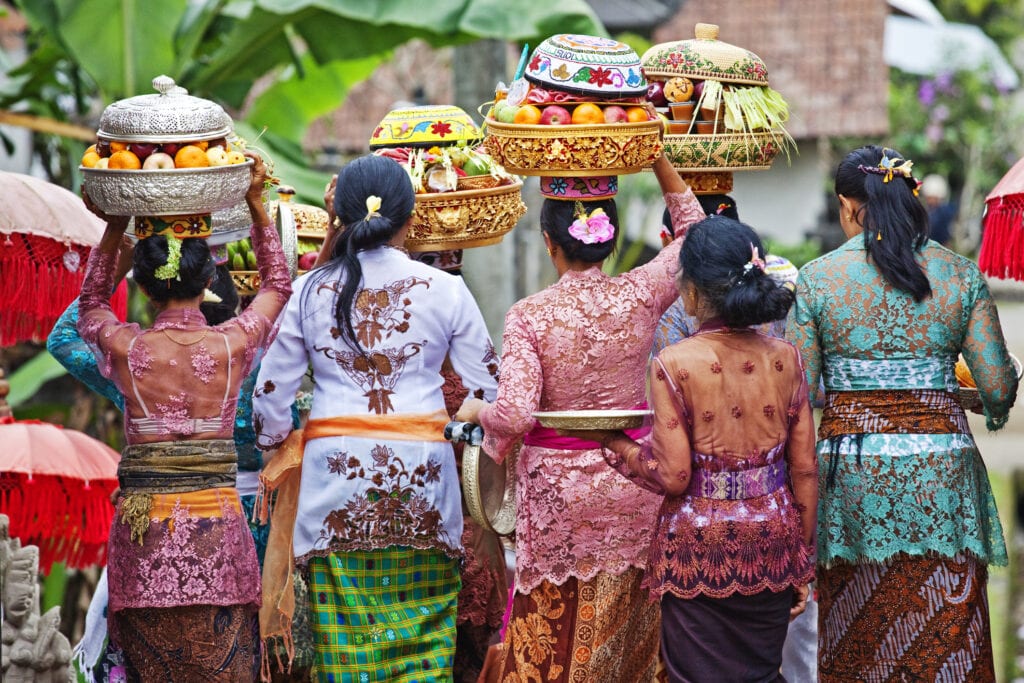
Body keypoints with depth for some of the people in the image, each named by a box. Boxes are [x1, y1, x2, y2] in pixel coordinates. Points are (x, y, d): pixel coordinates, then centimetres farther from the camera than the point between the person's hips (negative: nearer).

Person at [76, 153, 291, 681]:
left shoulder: (126, 348, -4)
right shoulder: (231, 344, -4)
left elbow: (91, 302, 21)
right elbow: (278, 285, 17)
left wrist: (115, 226, 19)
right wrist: (256, 206, 17)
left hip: (143, 531, 0)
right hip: (216, 531, 0)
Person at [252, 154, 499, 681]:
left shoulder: (312, 291, 2)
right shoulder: (444, 290, -1)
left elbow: (270, 391, 6)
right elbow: (488, 390, 4)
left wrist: (276, 448, 23)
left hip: (334, 469, 1)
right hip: (419, 473, -1)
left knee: (344, 636, 5)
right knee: (423, 634, 5)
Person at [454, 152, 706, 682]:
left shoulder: (529, 316, -14)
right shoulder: (640, 295, -6)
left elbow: (514, 416, -22)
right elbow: (693, 231, 11)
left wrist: (477, 411, -2)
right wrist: (657, 158, 10)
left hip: (557, 487, -3)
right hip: (634, 480, 3)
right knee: (628, 634, 14)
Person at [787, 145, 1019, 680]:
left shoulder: (817, 279, -3)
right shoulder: (960, 274, 1)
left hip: (852, 468, -1)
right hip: (941, 468, 1)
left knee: (856, 633, 10)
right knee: (946, 632, 4)